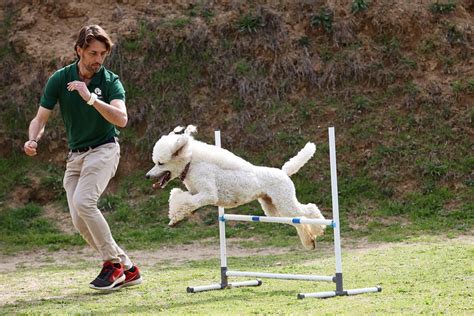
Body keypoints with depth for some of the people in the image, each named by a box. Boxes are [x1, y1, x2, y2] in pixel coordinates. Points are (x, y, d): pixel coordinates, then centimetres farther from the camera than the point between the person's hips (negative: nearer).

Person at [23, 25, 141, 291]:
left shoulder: (111, 81, -9)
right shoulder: (60, 79, -1)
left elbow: (122, 119, -24)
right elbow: (40, 119, 0)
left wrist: (91, 98, -34)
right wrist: (33, 140, -21)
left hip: (103, 149, -5)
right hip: (75, 155, 5)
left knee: (83, 201, -26)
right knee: (80, 222, -4)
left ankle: (113, 262, -12)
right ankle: (128, 269, 7)